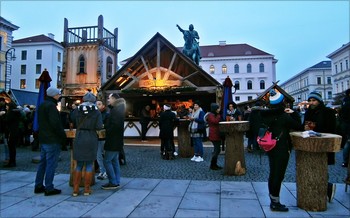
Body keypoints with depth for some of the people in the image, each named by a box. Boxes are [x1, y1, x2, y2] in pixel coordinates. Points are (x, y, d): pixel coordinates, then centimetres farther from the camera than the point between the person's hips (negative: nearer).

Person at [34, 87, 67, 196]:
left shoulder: (42, 105, 15)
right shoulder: (51, 106, -16)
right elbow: (56, 123, -23)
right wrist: (63, 136, -15)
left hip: (43, 139, 10)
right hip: (52, 140, -10)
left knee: (43, 163, 16)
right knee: (51, 164, -3)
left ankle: (38, 186, 23)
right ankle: (49, 188, 3)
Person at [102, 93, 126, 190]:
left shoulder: (115, 110, -16)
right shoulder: (118, 109, 15)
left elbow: (115, 125, -25)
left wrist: (107, 131, -13)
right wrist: (106, 128, 4)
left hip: (113, 141, -10)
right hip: (116, 140, 10)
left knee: (107, 161, -4)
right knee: (115, 161, 13)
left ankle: (113, 182, 1)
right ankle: (117, 182, 19)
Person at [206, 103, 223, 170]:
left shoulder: (215, 115, 20)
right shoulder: (210, 115, -9)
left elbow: (219, 122, 21)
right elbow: (215, 121, -22)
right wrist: (219, 115, -12)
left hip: (217, 135, 10)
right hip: (214, 135, -10)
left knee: (217, 150, 10)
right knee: (217, 150, -9)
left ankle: (214, 164, 18)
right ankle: (212, 165, -1)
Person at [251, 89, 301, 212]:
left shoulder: (266, 115, 0)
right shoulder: (284, 117, -15)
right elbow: (298, 126, -6)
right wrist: (293, 113, 3)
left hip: (271, 148, 7)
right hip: (282, 150, -7)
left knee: (273, 174, 15)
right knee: (278, 175, 1)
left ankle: (273, 201, 26)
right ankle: (275, 203, 9)